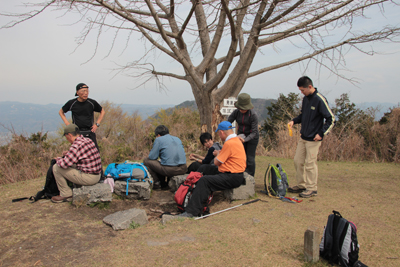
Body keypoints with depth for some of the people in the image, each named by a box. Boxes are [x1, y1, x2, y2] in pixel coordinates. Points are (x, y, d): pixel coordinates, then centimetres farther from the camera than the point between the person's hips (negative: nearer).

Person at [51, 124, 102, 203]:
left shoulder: (76, 146, -19)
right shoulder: (88, 140, 8)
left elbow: (64, 164, -17)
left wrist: (58, 159, 4)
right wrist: (69, 153, 26)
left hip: (88, 178, -9)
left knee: (56, 168, 1)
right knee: (72, 165, 30)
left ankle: (66, 194, 10)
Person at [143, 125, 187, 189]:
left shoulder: (159, 139, 2)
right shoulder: (177, 139, 20)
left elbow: (152, 157, -1)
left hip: (170, 170, -7)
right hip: (183, 169, 7)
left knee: (146, 161, 13)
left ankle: (157, 183, 14)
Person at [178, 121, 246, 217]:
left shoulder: (229, 143, -17)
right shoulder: (236, 140, 16)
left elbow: (217, 162, -11)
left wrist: (218, 154, 8)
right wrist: (220, 153, 16)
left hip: (232, 178, -11)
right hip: (235, 176, 11)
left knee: (204, 181, -20)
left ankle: (192, 211, -21)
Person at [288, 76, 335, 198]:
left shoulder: (320, 100, -15)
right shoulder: (305, 99, 8)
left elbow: (331, 119, -12)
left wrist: (321, 134, -18)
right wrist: (294, 121, 4)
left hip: (313, 139, -8)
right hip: (303, 137, 8)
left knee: (310, 163, -2)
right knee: (298, 161, 11)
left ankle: (312, 188, 13)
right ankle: (301, 185, 25)